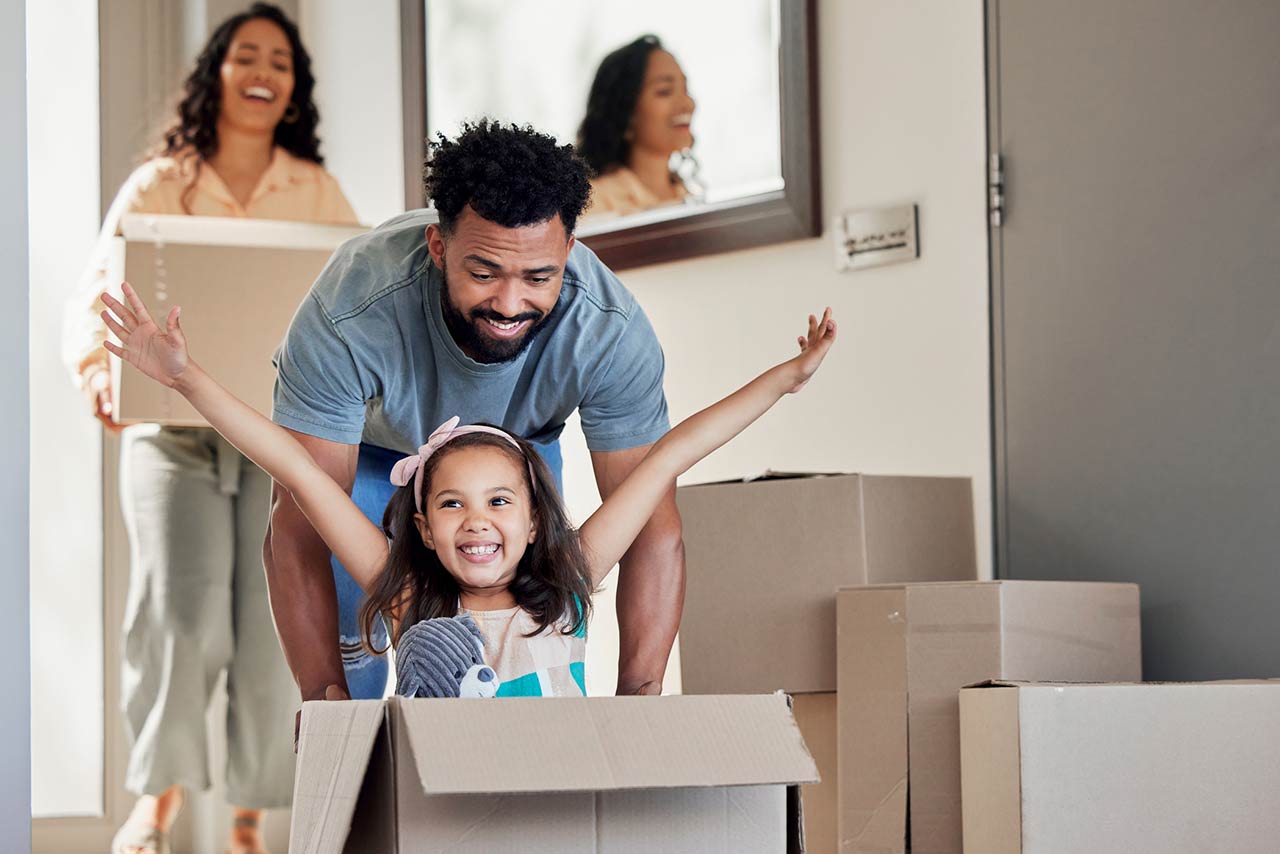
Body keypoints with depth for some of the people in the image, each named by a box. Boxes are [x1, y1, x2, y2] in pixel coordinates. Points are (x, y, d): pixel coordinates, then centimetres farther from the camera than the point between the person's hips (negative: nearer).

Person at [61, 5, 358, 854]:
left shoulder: (318, 193, 11)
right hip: (176, 429, -1)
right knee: (183, 615, -14)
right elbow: (94, 297, 3)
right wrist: (99, 370, -18)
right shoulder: (157, 186, 7)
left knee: (271, 629, -5)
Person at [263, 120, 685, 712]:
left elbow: (654, 529, -32)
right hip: (368, 442, -2)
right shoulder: (347, 317, -44)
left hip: (519, 439, 2)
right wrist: (323, 697, -48)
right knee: (356, 635, -12)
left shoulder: (612, 331, -38)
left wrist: (638, 696, -43)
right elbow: (300, 525, -40)